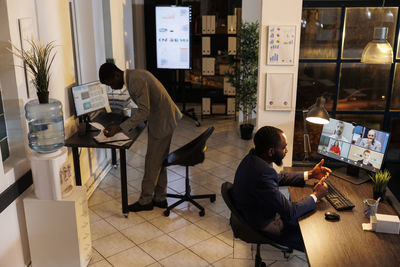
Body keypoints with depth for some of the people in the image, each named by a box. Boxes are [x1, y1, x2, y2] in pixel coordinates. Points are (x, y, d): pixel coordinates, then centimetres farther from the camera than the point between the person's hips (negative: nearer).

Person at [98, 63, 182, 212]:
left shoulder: (136, 80, -24)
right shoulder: (133, 76, 8)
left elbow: (144, 111, -29)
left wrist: (119, 128, -31)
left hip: (163, 123, -10)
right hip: (163, 120, 10)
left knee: (152, 163, 1)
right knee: (159, 162, 16)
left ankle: (145, 201, 15)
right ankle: (160, 198, 27)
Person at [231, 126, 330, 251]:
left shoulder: (253, 157, -7)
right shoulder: (262, 173, -37)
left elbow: (279, 177, 12)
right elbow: (290, 212, -27)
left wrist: (310, 174, 6)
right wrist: (315, 196, -12)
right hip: (263, 227, -9)